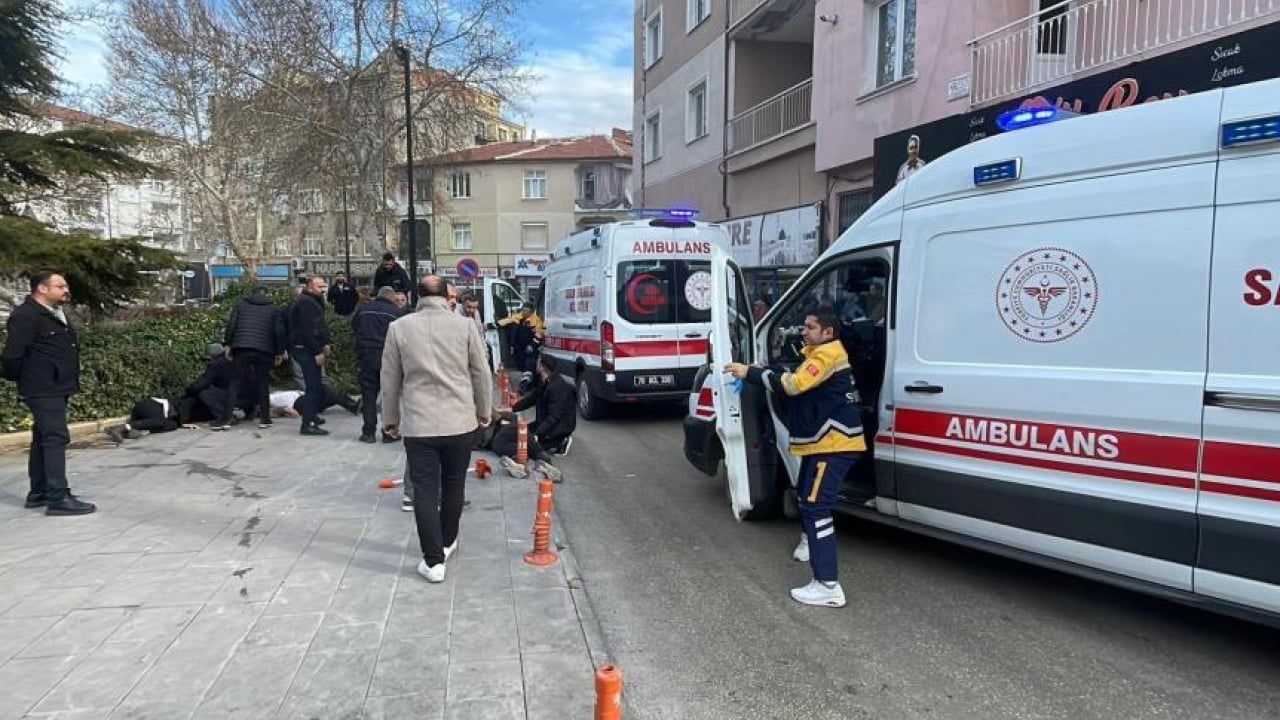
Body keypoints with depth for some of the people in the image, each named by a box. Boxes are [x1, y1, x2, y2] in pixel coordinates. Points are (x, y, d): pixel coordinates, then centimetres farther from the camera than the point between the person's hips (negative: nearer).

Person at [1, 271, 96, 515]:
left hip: (57, 388, 10)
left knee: (43, 439, 16)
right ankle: (58, 498, -13)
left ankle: (38, 492, 26)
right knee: (55, 439, -13)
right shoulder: (25, 316, -15)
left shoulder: (56, 314, 16)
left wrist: (69, 381, 14)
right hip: (43, 390, -10)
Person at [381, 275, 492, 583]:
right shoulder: (465, 325, -2)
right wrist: (484, 411, 16)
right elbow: (481, 374, 3)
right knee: (453, 486, 17)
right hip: (460, 422, 1)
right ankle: (447, 543, 33)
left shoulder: (399, 327, 0)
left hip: (418, 424, -1)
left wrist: (390, 418, 17)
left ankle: (434, 560, 4)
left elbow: (389, 380, 5)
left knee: (425, 491, 4)